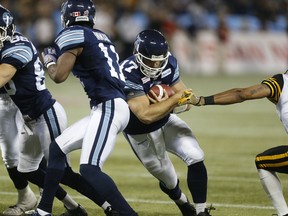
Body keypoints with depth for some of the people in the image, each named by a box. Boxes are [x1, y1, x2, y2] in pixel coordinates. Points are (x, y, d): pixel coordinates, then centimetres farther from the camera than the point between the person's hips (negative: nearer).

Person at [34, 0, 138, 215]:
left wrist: (49, 60, 11)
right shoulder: (101, 37, 18)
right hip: (107, 108, 10)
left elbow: (59, 76, -10)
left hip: (109, 107, -10)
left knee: (90, 170, -20)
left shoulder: (72, 35, -6)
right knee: (57, 148, 19)